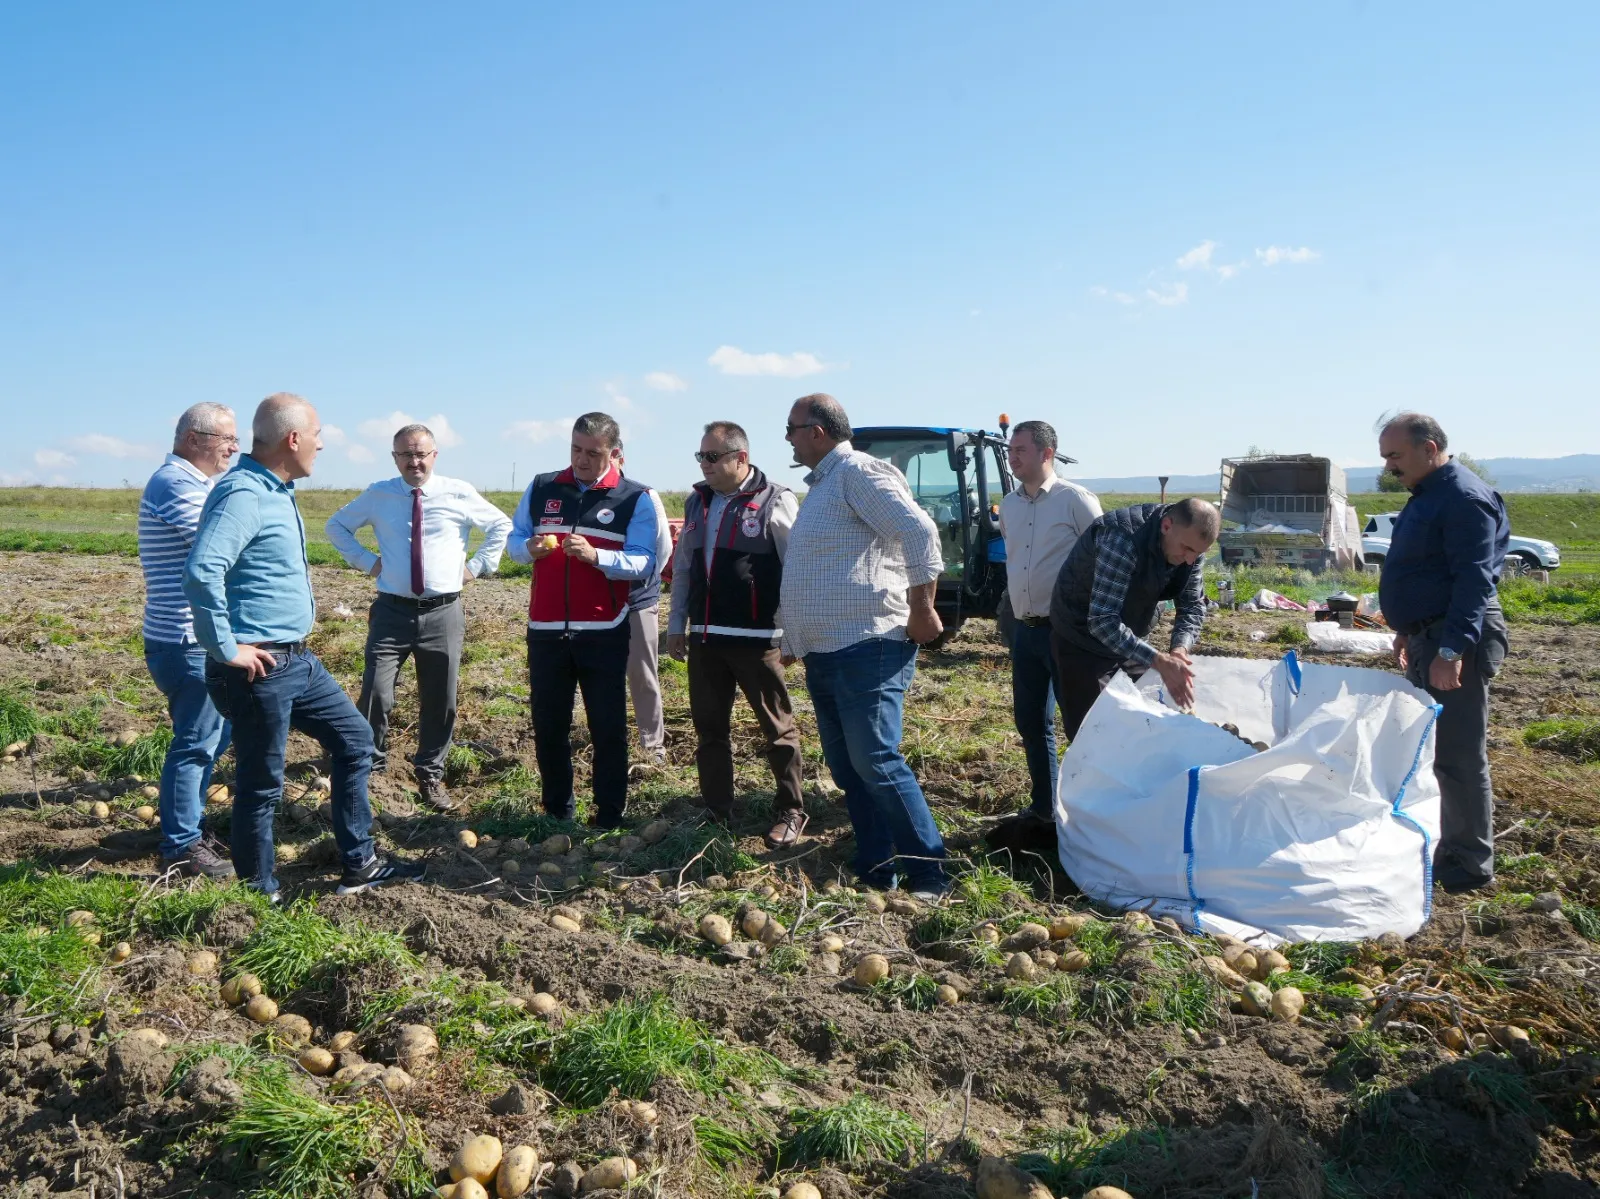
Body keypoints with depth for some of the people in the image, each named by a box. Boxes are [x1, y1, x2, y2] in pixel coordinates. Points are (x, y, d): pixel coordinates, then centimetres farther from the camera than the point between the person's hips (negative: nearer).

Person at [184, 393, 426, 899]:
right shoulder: (243, 494, -20)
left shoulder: (277, 490, 11)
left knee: (355, 739, 16)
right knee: (261, 786, 3)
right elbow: (202, 571, -33)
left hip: (297, 659, 10)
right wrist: (226, 649, -26)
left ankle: (360, 865, 25)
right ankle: (259, 895, 20)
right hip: (259, 668, -10)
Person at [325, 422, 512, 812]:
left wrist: (479, 565, 5)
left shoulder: (460, 494, 1)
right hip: (392, 610, 0)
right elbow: (337, 525, 19)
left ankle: (430, 776, 25)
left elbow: (501, 525, 15)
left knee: (440, 703, 8)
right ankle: (368, 766, 11)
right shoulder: (377, 495, 4)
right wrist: (365, 560, 6)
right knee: (376, 695, -9)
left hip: (443, 613, 0)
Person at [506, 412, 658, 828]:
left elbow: (644, 562, -10)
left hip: (604, 632, -3)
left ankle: (610, 815, 15)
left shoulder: (635, 498, -2)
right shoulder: (541, 487, 8)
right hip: (546, 630, 3)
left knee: (608, 727, 5)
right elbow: (513, 539, 12)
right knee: (548, 724, 10)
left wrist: (596, 556, -25)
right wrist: (529, 548, -12)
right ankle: (556, 810, 24)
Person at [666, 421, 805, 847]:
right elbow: (683, 567, 16)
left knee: (778, 729, 6)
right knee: (709, 727, 12)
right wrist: (676, 624, 14)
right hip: (704, 636, 6)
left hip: (756, 637, -6)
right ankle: (717, 812, 25)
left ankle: (790, 812, 19)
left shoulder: (775, 500, -9)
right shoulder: (697, 501, 11)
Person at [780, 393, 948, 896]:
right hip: (825, 653, 10)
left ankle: (928, 873, -1)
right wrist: (790, 629, 29)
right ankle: (876, 871, 20)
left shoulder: (858, 471, -10)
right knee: (847, 768, 11)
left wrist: (922, 610, -18)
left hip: (867, 647, -10)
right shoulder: (822, 485, 21)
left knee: (875, 762, -11)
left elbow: (919, 531, -21)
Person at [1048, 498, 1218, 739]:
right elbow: (1102, 622, -38)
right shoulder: (1122, 539, -34)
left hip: (1130, 640, 7)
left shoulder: (1190, 542, -11)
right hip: (1084, 643, -7)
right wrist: (1159, 661, -43)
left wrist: (1179, 649, -24)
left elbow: (1193, 605, -5)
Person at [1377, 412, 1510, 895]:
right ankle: (1450, 848, 26)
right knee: (1433, 748, 15)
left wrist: (1453, 649, -28)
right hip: (1428, 638, 10)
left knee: (1458, 756, -4)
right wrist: (1410, 632, 24)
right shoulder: (1428, 495, 15)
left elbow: (1474, 580, -23)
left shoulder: (1464, 497, -16)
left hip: (1457, 643, -10)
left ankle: (1470, 865, 6)